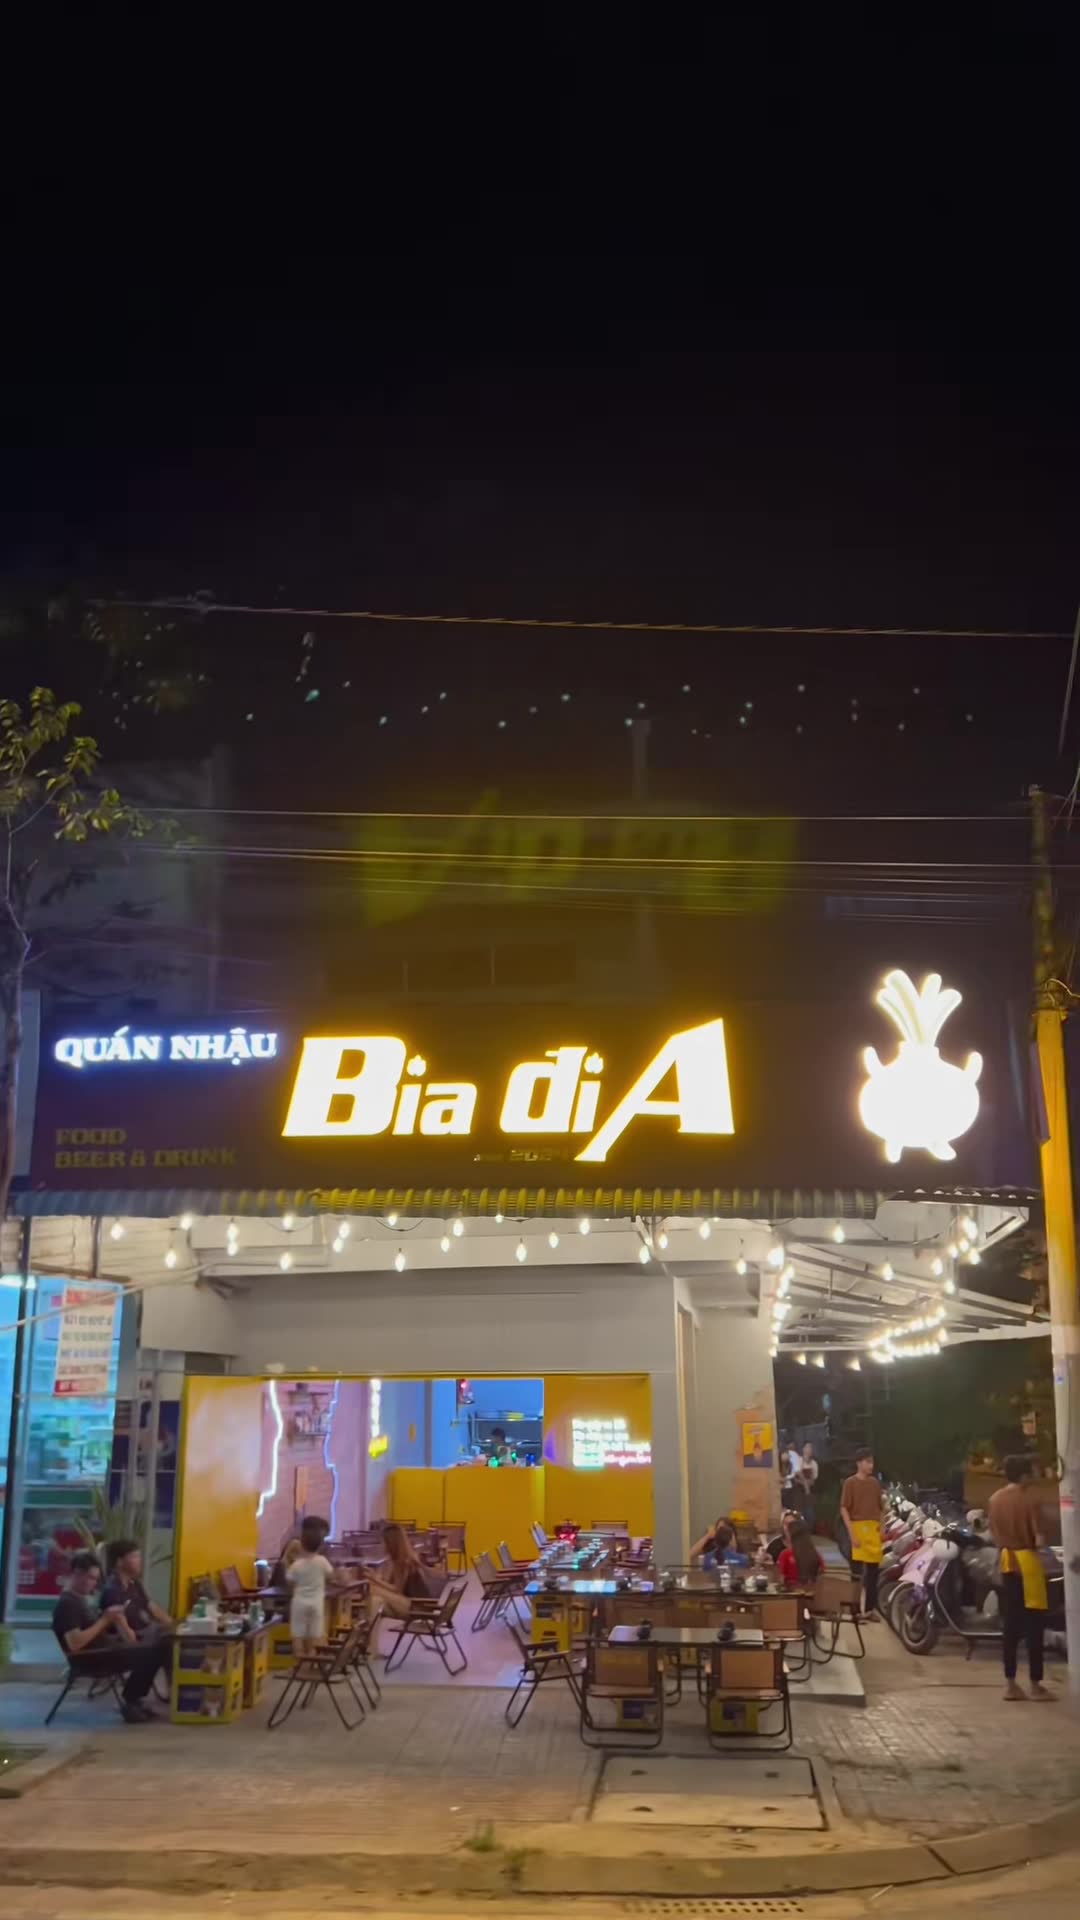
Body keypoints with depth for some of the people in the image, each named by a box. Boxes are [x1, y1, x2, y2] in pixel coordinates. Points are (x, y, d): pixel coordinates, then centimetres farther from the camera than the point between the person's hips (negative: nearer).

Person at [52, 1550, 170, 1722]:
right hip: (90, 1660, -10)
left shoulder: (82, 1600, 19)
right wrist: (105, 1620, -19)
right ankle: (129, 1702, -5)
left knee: (158, 1647, 0)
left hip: (104, 1651, 10)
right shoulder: (67, 1604, -13)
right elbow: (75, 1644, -26)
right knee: (148, 1653, -23)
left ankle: (133, 1699, 6)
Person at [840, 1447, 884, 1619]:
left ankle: (870, 1607, 17)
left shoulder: (875, 1482, 11)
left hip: (874, 1529, 5)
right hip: (859, 1527, -5)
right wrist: (852, 1533, -13)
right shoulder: (850, 1483, -4)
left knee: (873, 1571, 8)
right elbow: (844, 1509, -7)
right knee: (858, 1570, -4)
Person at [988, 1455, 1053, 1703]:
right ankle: (1035, 1685, 1)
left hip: (1007, 1561, 7)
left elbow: (995, 1533, 11)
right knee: (1034, 1625, -1)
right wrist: (1038, 1540, 4)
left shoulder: (995, 1499, 9)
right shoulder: (1023, 1499, -13)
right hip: (1026, 1560, -7)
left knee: (1010, 1625, 9)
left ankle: (1011, 1684, 10)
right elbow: (1034, 1533, -14)